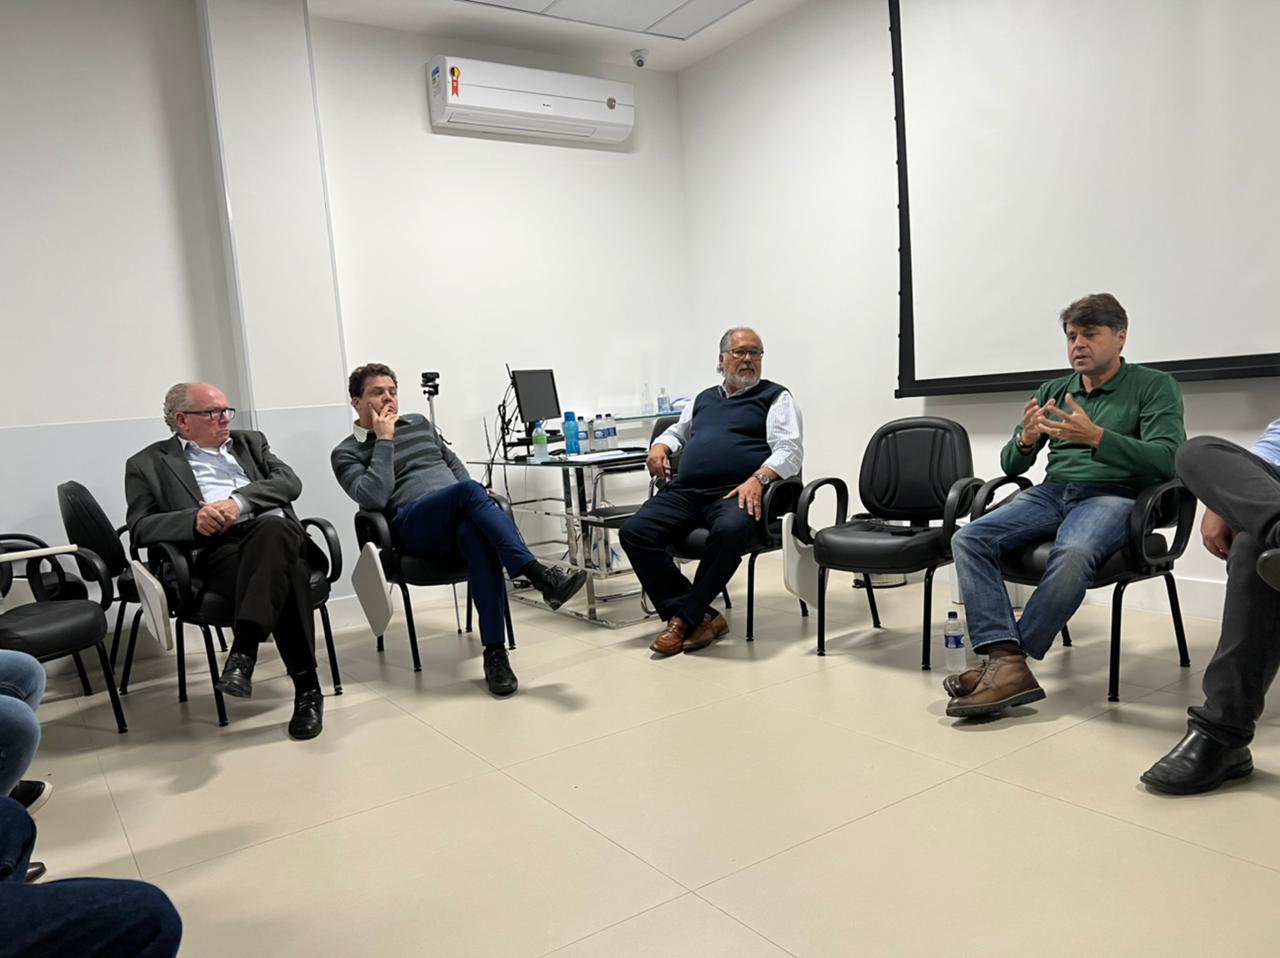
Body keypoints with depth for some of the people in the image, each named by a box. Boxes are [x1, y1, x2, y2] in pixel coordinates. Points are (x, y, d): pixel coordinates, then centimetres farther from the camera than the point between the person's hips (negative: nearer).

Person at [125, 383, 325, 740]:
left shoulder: (250, 442, 27)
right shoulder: (148, 464, 19)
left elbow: (290, 482, 10)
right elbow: (140, 528, 5)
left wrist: (239, 502, -9)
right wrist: (194, 520, -15)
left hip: (275, 533, 3)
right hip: (217, 551, -2)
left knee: (272, 528, -38)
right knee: (285, 575, -36)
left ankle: (243, 652, -42)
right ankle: (307, 687, -30)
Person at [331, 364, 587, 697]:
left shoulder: (420, 423, 25)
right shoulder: (346, 453, 10)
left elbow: (454, 463, 29)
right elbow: (373, 498, -8)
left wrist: (475, 502, 9)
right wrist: (385, 441, -4)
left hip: (459, 517, 4)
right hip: (414, 526, -3)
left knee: (477, 534, -36)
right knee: (468, 490, -35)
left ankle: (495, 651, -38)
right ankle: (539, 574, -42)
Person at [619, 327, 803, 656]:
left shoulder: (775, 397, 13)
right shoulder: (703, 399, 29)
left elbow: (790, 450, 0)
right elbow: (676, 432, 40)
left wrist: (758, 479, -19)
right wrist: (660, 446, 15)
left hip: (736, 493, -5)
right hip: (685, 491, 5)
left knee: (730, 530, -39)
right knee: (634, 532, -19)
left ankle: (686, 618, -21)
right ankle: (702, 617, -19)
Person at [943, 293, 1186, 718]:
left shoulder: (1154, 386, 5)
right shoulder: (1052, 391, 19)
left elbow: (1166, 460, -10)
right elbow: (1010, 466, 15)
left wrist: (1095, 436, -23)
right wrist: (1025, 440, -9)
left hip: (1112, 496, -4)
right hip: (1050, 492, 5)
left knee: (1072, 553, -39)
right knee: (968, 538, -23)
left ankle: (1003, 662, -27)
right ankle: (1008, 665, -33)